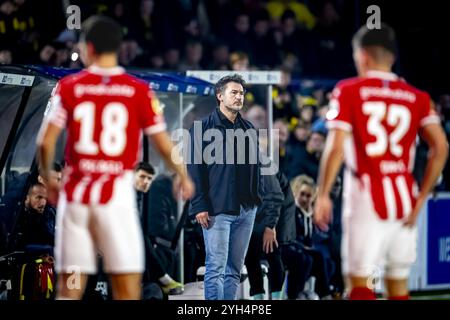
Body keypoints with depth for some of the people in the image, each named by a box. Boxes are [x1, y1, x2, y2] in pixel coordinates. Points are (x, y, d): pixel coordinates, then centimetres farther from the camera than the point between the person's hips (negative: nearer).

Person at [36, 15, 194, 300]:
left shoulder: (69, 87, 1)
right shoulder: (139, 91, -2)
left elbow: (46, 142, -1)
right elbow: (164, 145, 1)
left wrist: (47, 179, 17)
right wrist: (183, 177, 20)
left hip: (76, 194, 2)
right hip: (117, 195, -2)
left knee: (69, 290, 8)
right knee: (128, 293, 0)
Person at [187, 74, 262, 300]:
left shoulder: (248, 130, 15)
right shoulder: (204, 127, -3)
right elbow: (194, 168, -7)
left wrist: (257, 197, 9)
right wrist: (199, 206, -13)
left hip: (246, 209, 6)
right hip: (218, 210, -6)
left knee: (235, 269, 7)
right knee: (216, 268, -8)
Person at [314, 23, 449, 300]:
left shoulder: (349, 91, -1)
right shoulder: (417, 97, 10)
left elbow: (336, 148, -11)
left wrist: (323, 195, -3)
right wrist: (421, 199, 3)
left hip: (366, 197, -4)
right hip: (404, 197, 4)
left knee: (359, 282, -2)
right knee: (399, 287, 12)